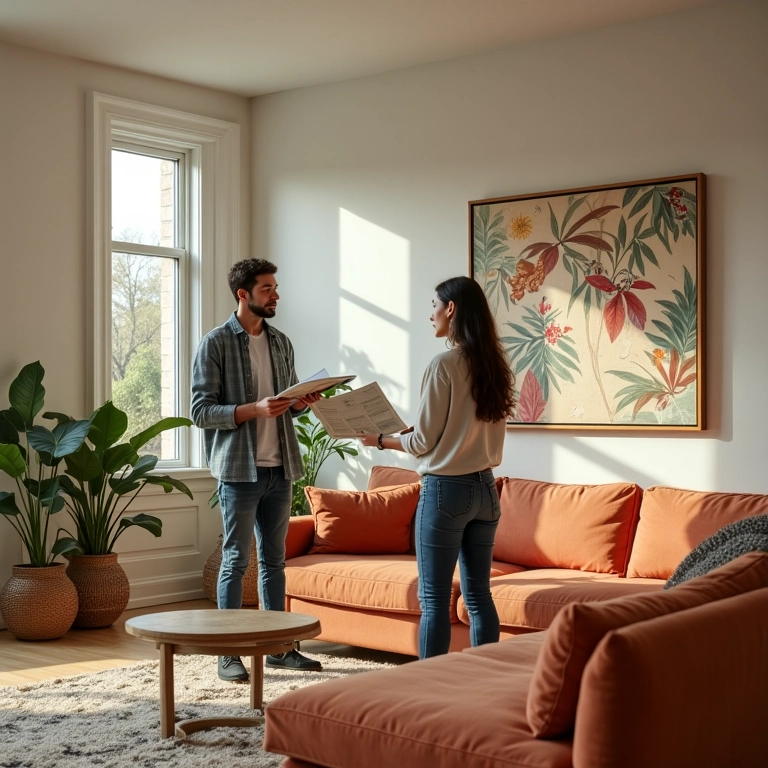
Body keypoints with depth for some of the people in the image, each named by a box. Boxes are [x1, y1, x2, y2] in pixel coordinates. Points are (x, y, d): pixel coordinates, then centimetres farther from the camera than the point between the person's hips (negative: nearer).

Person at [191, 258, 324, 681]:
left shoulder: (281, 342, 12)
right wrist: (254, 409, -22)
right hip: (239, 469, -6)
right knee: (236, 561, 0)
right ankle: (228, 654, 8)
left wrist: (301, 402, -3)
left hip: (279, 468, 6)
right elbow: (201, 412, -11)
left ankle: (278, 647, 20)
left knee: (274, 559, 12)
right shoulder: (216, 344, -7)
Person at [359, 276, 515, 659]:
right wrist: (414, 430, 20)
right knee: (478, 595, 11)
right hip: (485, 488, 7)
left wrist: (381, 440, 6)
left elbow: (422, 442, -11)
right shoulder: (494, 365, 7)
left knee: (434, 600, 0)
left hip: (445, 489, -7)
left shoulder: (444, 365, -14)